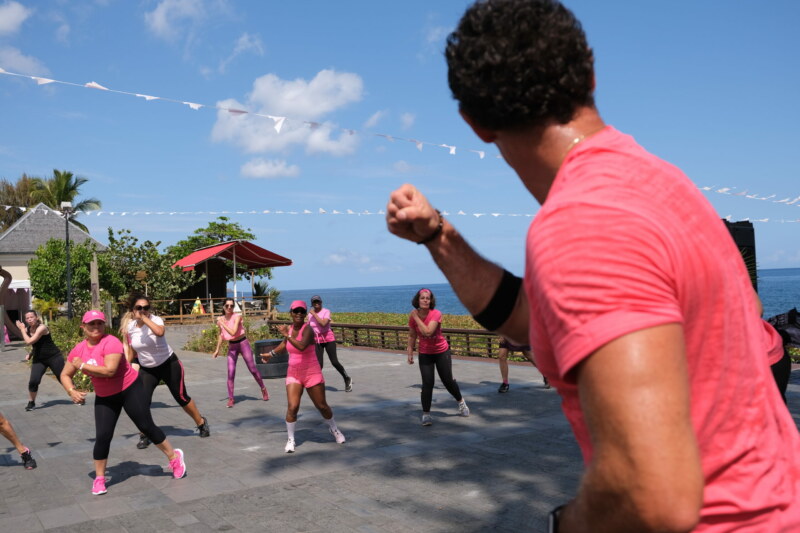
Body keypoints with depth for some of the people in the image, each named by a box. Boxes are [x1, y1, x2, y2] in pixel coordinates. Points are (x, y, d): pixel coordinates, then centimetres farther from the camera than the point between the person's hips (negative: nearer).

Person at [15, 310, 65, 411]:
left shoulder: (42, 328, -22)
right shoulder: (27, 330, 0)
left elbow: (29, 342, -30)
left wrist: (22, 329, -20)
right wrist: (30, 354, 4)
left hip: (54, 357, -5)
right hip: (39, 359, 5)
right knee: (33, 381, -11)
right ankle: (31, 403, 9)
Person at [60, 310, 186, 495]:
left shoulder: (110, 342, -23)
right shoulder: (78, 349, -3)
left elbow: (109, 370, -33)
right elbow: (65, 375, 7)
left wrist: (83, 365, -25)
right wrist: (72, 391, -11)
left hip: (130, 389, -5)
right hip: (104, 398, 5)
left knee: (146, 426, 3)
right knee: (102, 436, -3)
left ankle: (174, 456, 21)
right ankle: (99, 479, 15)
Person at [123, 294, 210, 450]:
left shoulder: (155, 320, -20)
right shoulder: (129, 327, -5)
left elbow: (160, 332, -45)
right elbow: (131, 349, 9)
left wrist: (144, 318, -37)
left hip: (169, 365, -3)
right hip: (146, 369, 4)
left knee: (181, 398, 5)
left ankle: (201, 423, 27)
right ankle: (144, 435, 8)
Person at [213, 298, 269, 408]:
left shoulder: (237, 316, -15)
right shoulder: (221, 319, 0)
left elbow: (233, 332, -28)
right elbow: (221, 335, 15)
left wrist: (222, 323, -24)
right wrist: (217, 349, 16)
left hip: (243, 343, -4)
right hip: (231, 346, 4)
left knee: (253, 369, 4)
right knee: (231, 373, -6)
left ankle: (263, 389, 25)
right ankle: (230, 398, 3)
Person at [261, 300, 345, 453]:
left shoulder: (307, 329, -18)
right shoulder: (290, 328, 1)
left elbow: (301, 346, -39)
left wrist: (286, 334, -30)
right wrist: (270, 353, 31)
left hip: (312, 373, -4)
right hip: (293, 374, 4)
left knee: (322, 406, 6)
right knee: (292, 407, -12)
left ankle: (334, 429, 34)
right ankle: (290, 439, 7)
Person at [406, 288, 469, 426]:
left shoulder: (436, 314, -21)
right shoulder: (413, 316, -10)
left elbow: (428, 332, -36)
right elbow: (412, 336, 3)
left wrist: (416, 317, -29)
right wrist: (410, 353, 1)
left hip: (441, 352, -2)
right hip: (425, 354, 2)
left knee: (448, 381, 9)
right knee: (427, 383, -9)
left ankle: (461, 402, 37)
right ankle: (426, 414, 4)